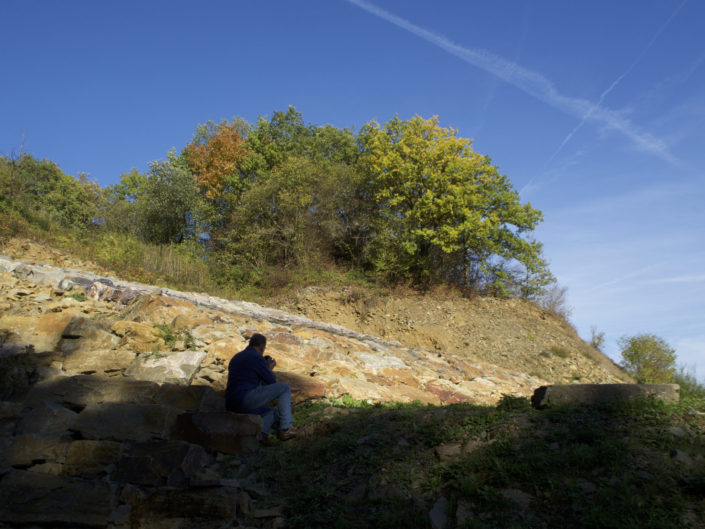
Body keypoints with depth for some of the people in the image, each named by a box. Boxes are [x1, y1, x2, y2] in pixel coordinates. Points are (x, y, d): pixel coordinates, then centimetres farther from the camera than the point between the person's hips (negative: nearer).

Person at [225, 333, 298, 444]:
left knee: (271, 413, 28)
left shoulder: (236, 358, 25)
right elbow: (271, 381, 1)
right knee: (284, 388, 2)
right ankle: (285, 428, -1)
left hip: (232, 407, 9)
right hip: (246, 398, -9)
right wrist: (269, 369, 21)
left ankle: (259, 434, -3)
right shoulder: (256, 357, -3)